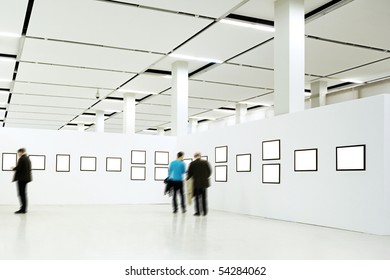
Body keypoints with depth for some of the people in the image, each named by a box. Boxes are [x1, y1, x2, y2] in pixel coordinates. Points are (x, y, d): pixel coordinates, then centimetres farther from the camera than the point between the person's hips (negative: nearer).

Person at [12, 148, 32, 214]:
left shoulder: (21, 159, -13)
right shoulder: (28, 159, 13)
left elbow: (18, 168, -19)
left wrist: (13, 168, 3)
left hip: (21, 178, -9)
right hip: (26, 178, 9)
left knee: (21, 194, -6)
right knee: (23, 193, 14)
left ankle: (23, 209, -5)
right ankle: (24, 208, 17)